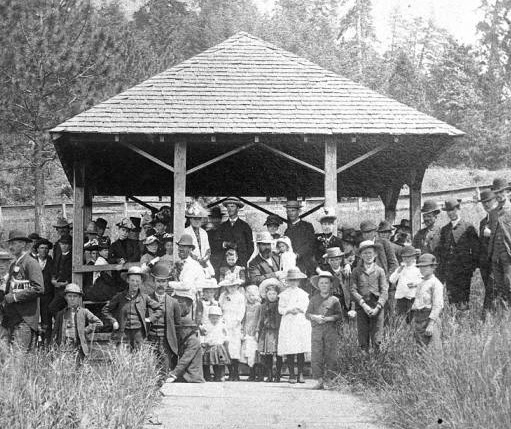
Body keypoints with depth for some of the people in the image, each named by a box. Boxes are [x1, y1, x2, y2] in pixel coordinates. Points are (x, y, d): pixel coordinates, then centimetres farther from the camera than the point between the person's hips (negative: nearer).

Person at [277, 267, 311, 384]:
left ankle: (300, 374, 0)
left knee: (301, 351, -5)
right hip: (287, 324, -1)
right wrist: (289, 310, -11)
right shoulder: (284, 294, 12)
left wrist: (296, 309, -8)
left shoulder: (303, 294, 14)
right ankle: (292, 375, -1)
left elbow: (306, 308, 8)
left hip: (301, 323, 1)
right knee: (289, 351, -6)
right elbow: (280, 309, 5)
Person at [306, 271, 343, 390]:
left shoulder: (334, 300, 7)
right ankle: (319, 381, -3)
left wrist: (327, 319, -13)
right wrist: (315, 317, -12)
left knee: (331, 357, -4)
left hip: (331, 330, -1)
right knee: (316, 357, -7)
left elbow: (339, 315, 2)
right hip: (316, 330, 1)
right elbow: (307, 313, 9)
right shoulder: (314, 299, 11)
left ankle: (330, 380, 4)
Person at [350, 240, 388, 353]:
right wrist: (364, 305, -12)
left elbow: (384, 291, 2)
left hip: (377, 307, 0)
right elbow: (353, 291, 1)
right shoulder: (356, 272, 8)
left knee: (376, 341, -3)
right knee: (363, 342, 1)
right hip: (361, 307, 0)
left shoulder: (380, 271, 8)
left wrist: (377, 307, -11)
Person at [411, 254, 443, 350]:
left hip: (429, 318, -8)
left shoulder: (436, 283, -7)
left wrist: (431, 324, -21)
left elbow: (438, 305, -14)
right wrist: (414, 319, 16)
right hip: (418, 319, 8)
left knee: (431, 349, -11)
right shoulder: (421, 284, 20)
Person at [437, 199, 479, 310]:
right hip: (449, 270, 4)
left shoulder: (468, 227, 1)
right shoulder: (445, 229, 16)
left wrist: (472, 266, -6)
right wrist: (441, 273, 9)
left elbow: (476, 248, 0)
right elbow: (440, 251, 16)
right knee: (451, 296, -2)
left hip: (464, 269, -4)